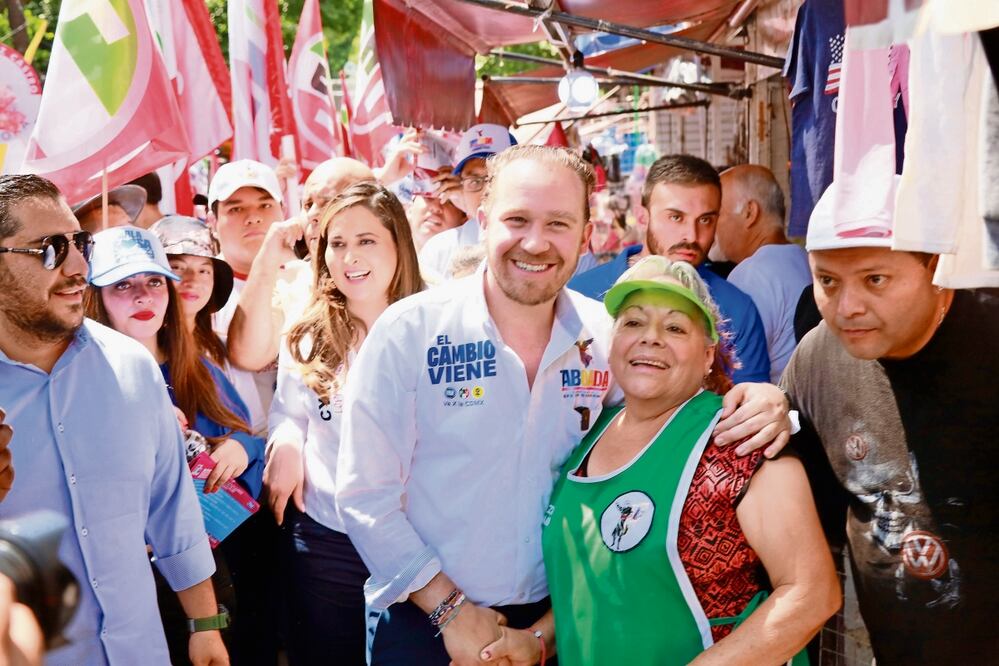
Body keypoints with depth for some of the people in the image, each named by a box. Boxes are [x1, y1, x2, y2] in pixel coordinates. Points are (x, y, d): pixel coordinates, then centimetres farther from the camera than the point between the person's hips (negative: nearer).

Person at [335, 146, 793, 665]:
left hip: (555, 622, 3)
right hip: (424, 623, -3)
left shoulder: (608, 337, -5)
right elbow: (365, 496, -12)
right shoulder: (408, 331, -13)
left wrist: (760, 405, -14)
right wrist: (450, 609, -15)